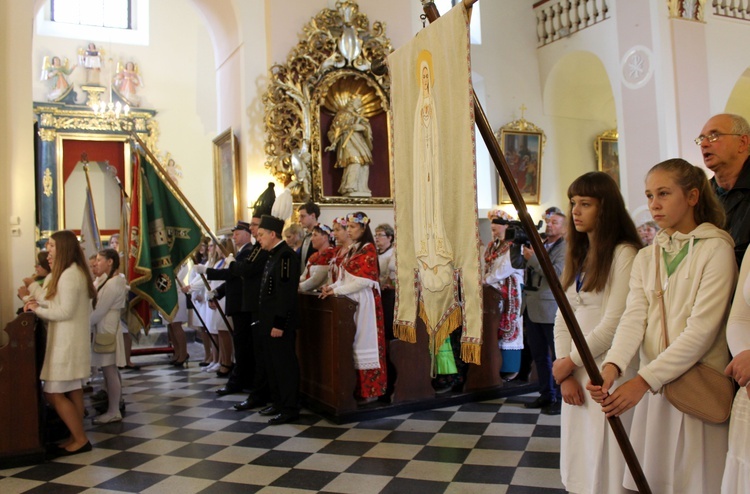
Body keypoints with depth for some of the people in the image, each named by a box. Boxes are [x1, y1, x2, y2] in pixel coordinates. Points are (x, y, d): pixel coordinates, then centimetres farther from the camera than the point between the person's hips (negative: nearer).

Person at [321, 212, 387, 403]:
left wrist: (337, 291, -15)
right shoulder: (353, 249, 16)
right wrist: (332, 286, -1)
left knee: (364, 343, -4)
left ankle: (369, 391, 4)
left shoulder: (368, 249, -9)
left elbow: (363, 280, -17)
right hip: (351, 300, 8)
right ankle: (357, 388, 13)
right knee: (353, 344, 7)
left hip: (364, 301, -8)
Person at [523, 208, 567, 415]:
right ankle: (546, 394, 25)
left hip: (551, 309, -7)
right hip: (532, 308, 7)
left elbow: (557, 272, -20)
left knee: (558, 357, 1)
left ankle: (561, 398, 9)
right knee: (539, 355, 14)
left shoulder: (565, 248, -6)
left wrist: (532, 257, -19)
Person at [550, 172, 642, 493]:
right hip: (576, 374, 7)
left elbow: (614, 323, -16)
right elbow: (562, 319, 9)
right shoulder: (577, 257, 14)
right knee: (578, 468, 13)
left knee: (606, 466, 2)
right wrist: (565, 374, -2)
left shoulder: (624, 254, -10)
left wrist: (569, 362, -6)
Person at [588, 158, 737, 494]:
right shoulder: (645, 257, 11)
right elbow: (634, 317, -3)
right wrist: (613, 365, -21)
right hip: (652, 389, 5)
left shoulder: (715, 249, -7)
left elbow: (702, 329, -16)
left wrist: (644, 379, -22)